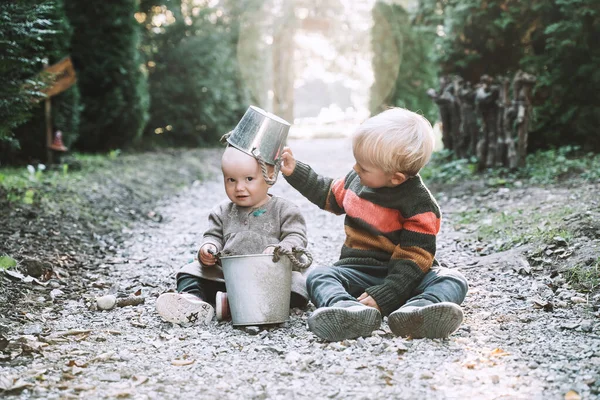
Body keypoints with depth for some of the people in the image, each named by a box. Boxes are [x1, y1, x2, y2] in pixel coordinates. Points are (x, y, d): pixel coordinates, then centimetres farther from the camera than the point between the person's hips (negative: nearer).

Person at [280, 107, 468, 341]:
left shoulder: (420, 206, -16)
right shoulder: (356, 181, 3)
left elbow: (413, 260, -19)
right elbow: (329, 195, 26)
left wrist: (384, 296, -28)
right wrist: (295, 172, 20)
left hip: (401, 278, -4)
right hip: (358, 272, 4)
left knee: (453, 281, -29)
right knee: (318, 277, -25)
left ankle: (414, 312, -61)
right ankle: (350, 312, -57)